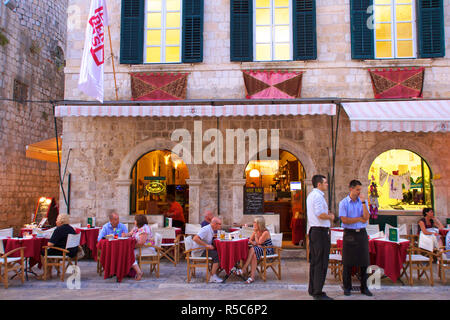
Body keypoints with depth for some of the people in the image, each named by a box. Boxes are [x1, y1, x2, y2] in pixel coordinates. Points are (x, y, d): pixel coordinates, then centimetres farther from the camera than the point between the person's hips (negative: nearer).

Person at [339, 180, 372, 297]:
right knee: (348, 262, 1)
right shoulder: (343, 203, -1)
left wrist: (363, 201, -10)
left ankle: (364, 287, 16)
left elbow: (366, 217, -6)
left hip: (362, 233, 3)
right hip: (349, 234, -3)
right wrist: (359, 219, -6)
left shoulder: (363, 202, 8)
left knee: (364, 261, 4)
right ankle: (347, 287, 12)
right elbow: (344, 220, -10)